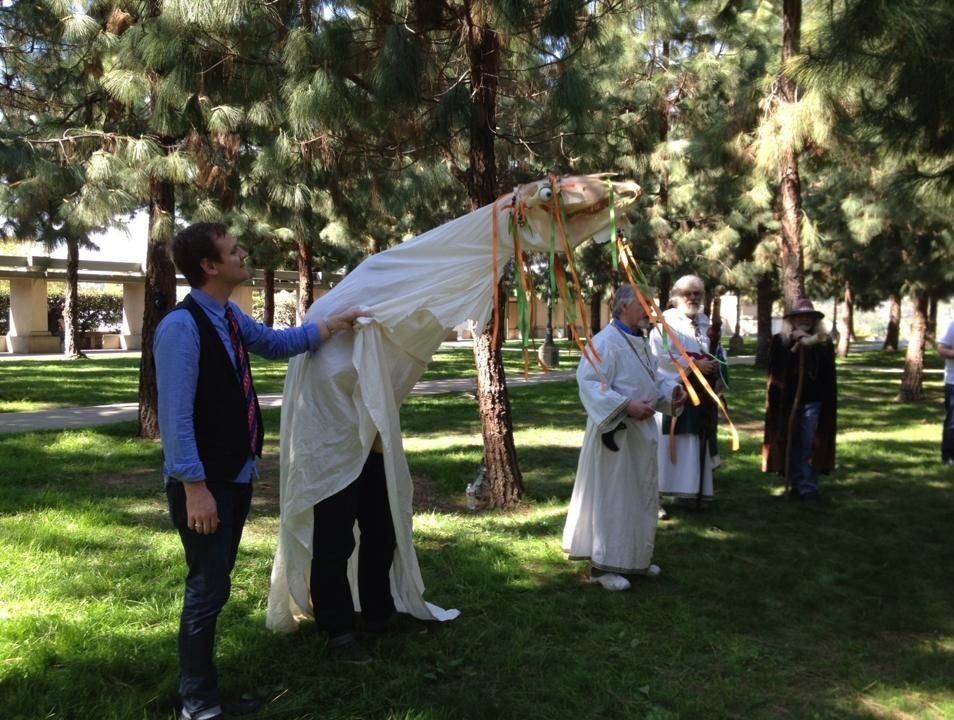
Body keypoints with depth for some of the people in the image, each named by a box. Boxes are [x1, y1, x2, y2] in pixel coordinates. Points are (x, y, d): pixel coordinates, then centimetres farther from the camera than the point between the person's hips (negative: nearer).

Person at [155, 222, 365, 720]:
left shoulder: (229, 318, 7)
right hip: (205, 481, -9)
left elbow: (275, 343, 27)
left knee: (214, 586, 19)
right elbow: (175, 414, -24)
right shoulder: (181, 326, -22)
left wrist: (329, 327, 20)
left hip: (237, 473, 9)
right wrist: (194, 486, -24)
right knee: (207, 589, 1)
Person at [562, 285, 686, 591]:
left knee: (641, 496, 17)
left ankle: (635, 558, 30)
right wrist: (626, 405, -29)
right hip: (616, 432, -10)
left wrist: (671, 390, 2)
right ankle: (603, 565, 9)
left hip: (641, 431, 10)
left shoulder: (640, 341, 13)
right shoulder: (605, 341, -17)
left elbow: (652, 377, 22)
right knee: (612, 498, -2)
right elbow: (589, 383, -24)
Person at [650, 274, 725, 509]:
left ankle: (689, 492, 16)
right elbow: (663, 355, -16)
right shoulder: (666, 320, -5)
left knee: (694, 444, 9)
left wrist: (716, 365, -7)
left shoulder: (706, 321, 15)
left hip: (699, 393, 7)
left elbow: (718, 352, 15)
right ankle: (654, 495, -3)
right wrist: (694, 365, -18)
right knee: (668, 443, -7)